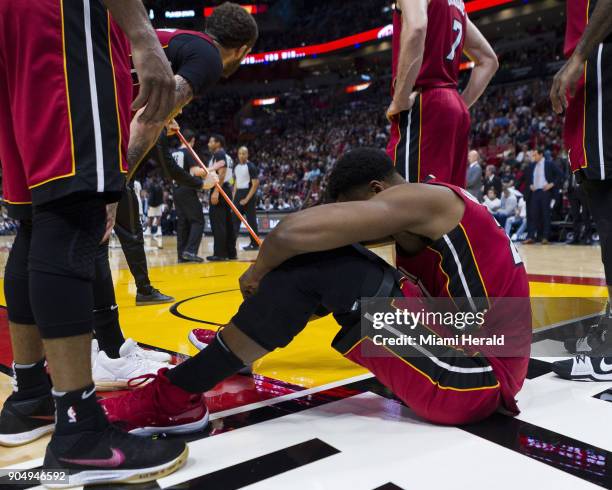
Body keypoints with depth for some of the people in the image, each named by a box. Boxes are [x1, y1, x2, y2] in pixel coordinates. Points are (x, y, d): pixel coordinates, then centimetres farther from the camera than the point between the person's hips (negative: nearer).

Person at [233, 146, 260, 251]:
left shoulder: (251, 166, -10)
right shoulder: (237, 167, 13)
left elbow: (255, 184, -14)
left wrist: (247, 199, -17)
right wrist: (234, 196, 11)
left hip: (248, 194, -7)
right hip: (238, 194, 7)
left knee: (251, 220, -2)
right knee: (235, 219, 4)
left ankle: (255, 244, 3)